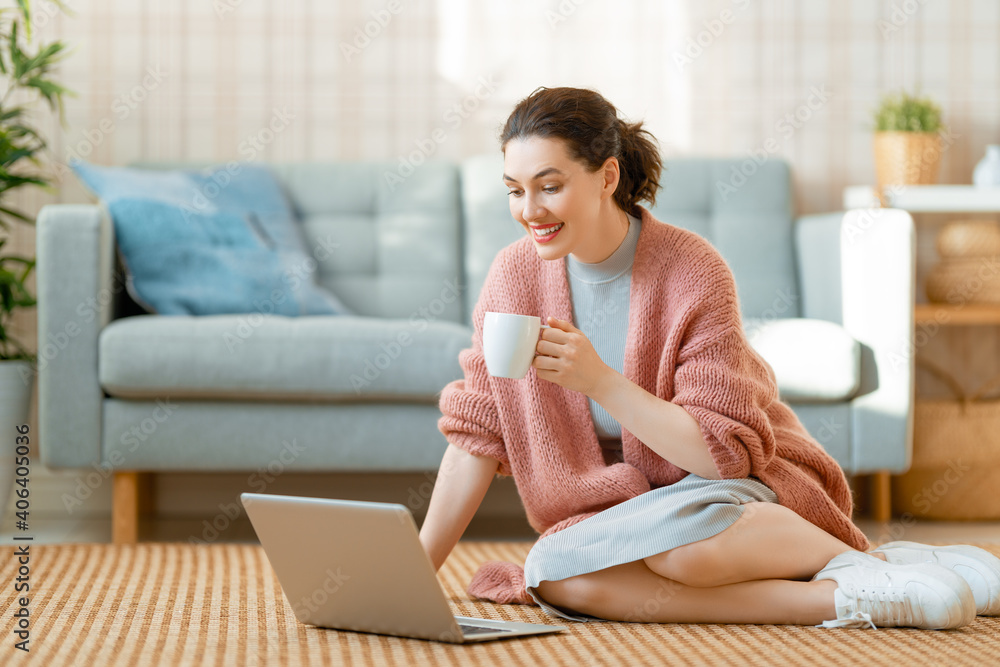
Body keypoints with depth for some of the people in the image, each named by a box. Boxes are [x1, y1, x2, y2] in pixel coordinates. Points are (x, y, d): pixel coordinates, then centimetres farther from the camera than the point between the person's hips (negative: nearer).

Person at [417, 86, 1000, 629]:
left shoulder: (693, 272, -16)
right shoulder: (515, 276, -3)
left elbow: (725, 451, -20)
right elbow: (479, 433, 3)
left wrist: (599, 380, -29)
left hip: (740, 488, -5)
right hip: (612, 515, 5)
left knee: (679, 533, -40)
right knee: (553, 575, -31)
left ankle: (874, 566, -14)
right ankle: (840, 601, -22)